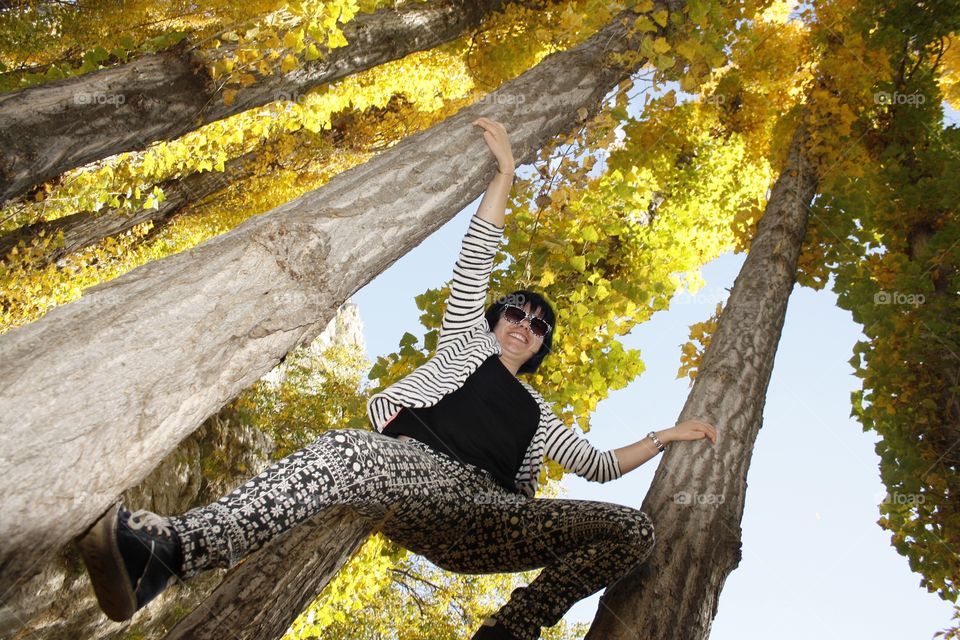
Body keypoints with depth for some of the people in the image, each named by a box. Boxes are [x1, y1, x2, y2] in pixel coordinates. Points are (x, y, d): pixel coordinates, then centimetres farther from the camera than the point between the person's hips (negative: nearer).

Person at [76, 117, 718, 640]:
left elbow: (599, 464, 40)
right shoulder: (467, 340, 30)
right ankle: (166, 551, -55)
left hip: (489, 518, 4)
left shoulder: (537, 413, 37)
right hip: (423, 472, -3)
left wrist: (666, 436, 40)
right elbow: (475, 261, 22)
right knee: (341, 449, -38)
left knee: (633, 530, -15)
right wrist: (505, 172, 21)